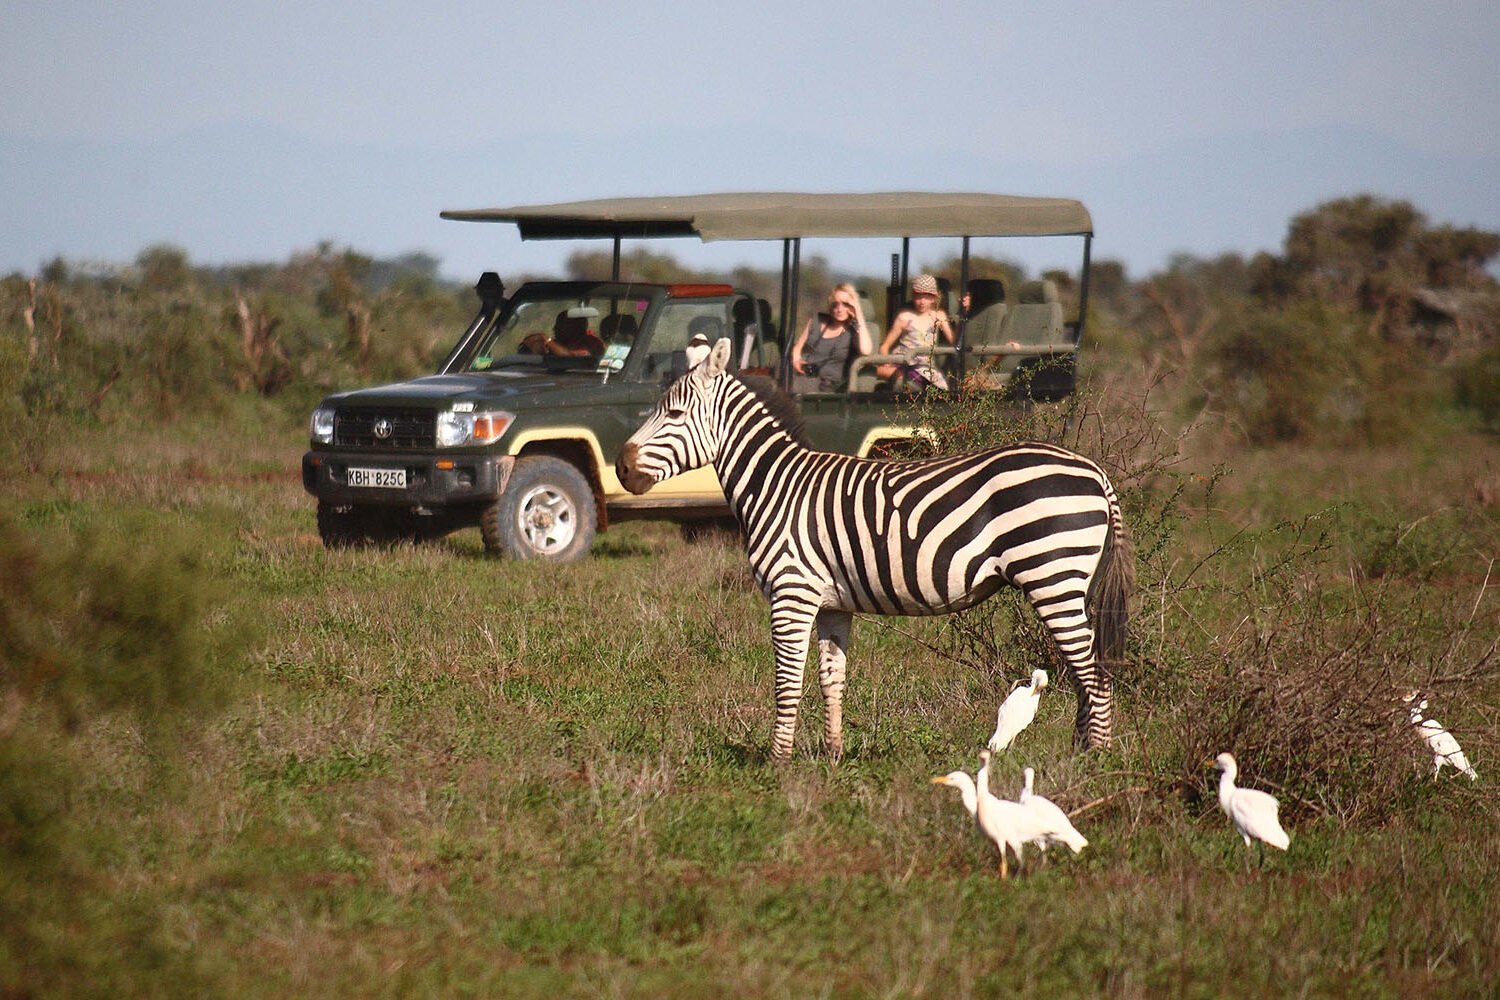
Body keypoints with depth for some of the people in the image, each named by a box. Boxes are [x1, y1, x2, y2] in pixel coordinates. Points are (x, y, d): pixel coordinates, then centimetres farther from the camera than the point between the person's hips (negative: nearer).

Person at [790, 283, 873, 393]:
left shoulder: (854, 330, 7)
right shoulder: (817, 321, 18)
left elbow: (865, 350, -15)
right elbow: (797, 348, 20)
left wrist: (859, 317, -6)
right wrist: (796, 361, -5)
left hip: (826, 383, -3)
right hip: (801, 374, 3)